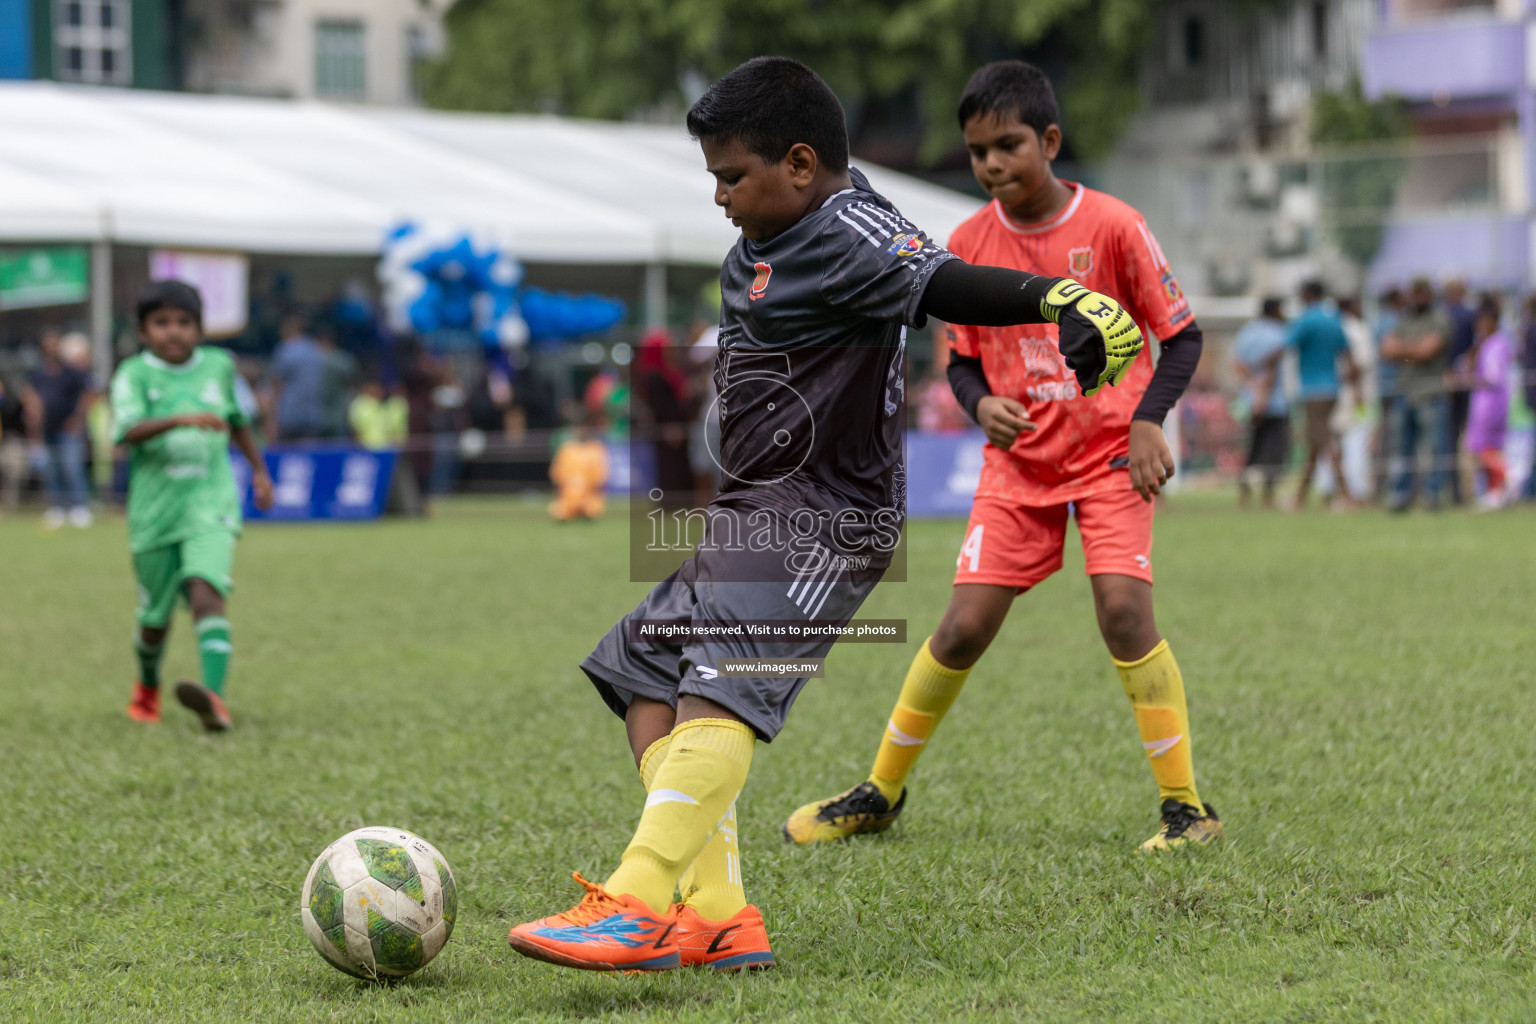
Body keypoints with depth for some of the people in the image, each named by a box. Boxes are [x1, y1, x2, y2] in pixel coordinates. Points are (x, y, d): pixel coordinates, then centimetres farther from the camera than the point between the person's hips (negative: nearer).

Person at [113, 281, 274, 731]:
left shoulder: (219, 366, 6)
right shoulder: (134, 374, -5)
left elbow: (238, 420, 25)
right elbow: (128, 430, -24)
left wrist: (259, 470, 27)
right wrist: (182, 419, -38)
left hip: (210, 505, 0)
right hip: (155, 507, 0)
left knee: (205, 590, -24)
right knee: (156, 615, 13)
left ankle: (214, 697, -40)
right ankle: (148, 687, 44)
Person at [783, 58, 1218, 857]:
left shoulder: (1111, 226, -11)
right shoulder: (968, 244, -2)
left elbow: (1182, 335, -3)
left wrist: (1148, 420, -16)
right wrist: (981, 404, -12)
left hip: (1110, 453, -3)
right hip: (1018, 462, 3)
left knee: (1123, 608, -20)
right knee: (965, 625, -2)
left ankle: (1184, 805, -10)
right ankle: (880, 792, 15)